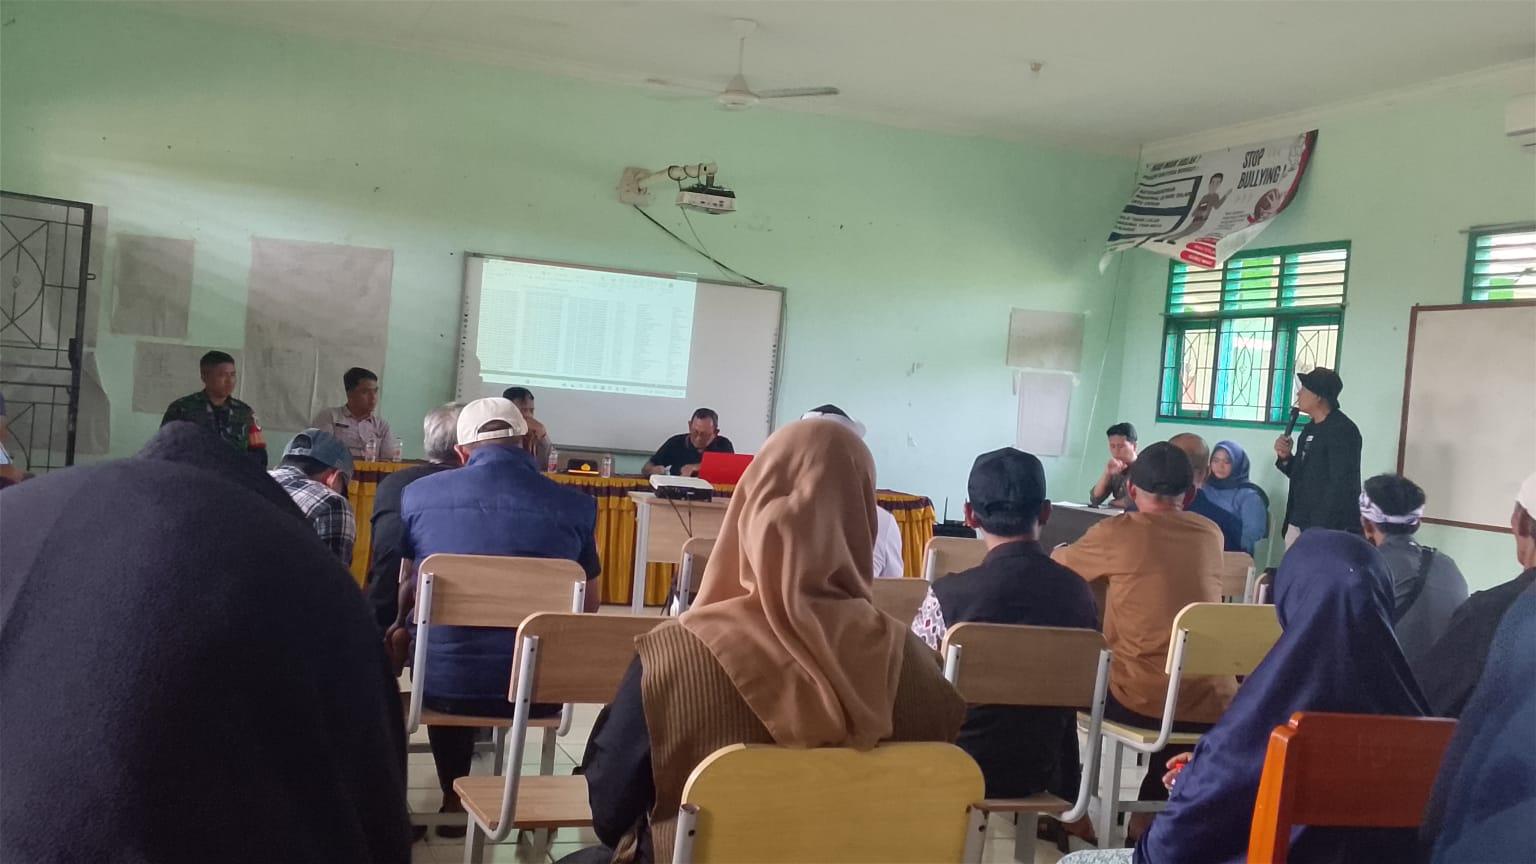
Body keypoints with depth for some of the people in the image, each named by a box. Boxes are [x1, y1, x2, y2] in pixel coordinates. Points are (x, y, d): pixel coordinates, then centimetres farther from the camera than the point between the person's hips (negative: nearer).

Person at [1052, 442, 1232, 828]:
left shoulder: (1115, 533, -3)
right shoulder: (1211, 533, 8)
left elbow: (1055, 565, 15)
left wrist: (1064, 551, 38)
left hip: (1141, 702, -3)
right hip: (1214, 704, 4)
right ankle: (1149, 814, 42)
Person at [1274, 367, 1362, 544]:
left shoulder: (1342, 430, -13)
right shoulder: (1310, 428, 14)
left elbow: (1342, 485, -19)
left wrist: (1321, 529, -22)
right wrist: (1285, 458, 2)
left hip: (1326, 529, -9)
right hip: (1298, 523, 9)